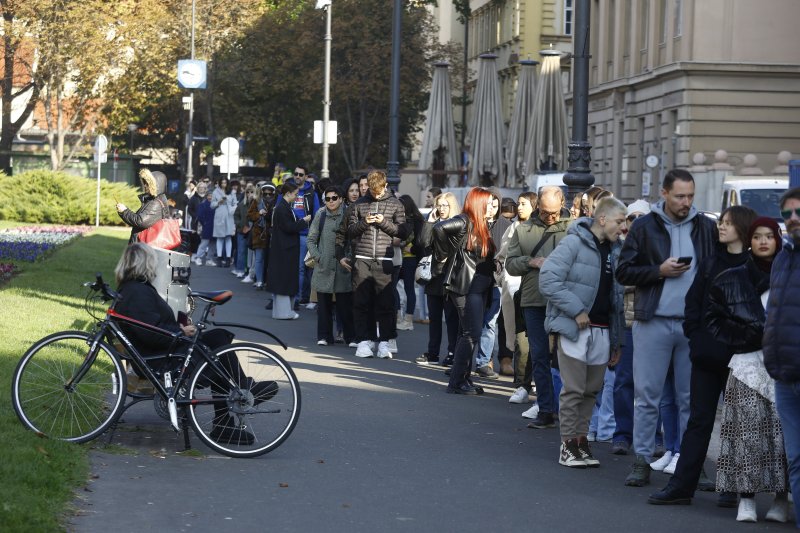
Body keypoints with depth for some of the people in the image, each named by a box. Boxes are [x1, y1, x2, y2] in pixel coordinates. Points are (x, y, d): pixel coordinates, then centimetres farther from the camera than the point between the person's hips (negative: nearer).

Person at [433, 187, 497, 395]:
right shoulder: (464, 222, -12)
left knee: (469, 333, 11)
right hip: (466, 286, -9)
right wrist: (443, 255, -16)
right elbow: (440, 228, -27)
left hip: (479, 288, 9)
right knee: (472, 333, -10)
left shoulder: (482, 226, 16)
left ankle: (462, 379, 16)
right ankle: (457, 382, -6)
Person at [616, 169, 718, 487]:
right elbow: (623, 272, 1)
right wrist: (659, 271, -12)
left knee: (692, 398, 7)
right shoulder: (645, 228, 2)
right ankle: (641, 461, 8)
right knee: (647, 395, 2)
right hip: (653, 323, -1)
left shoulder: (707, 228, 6)